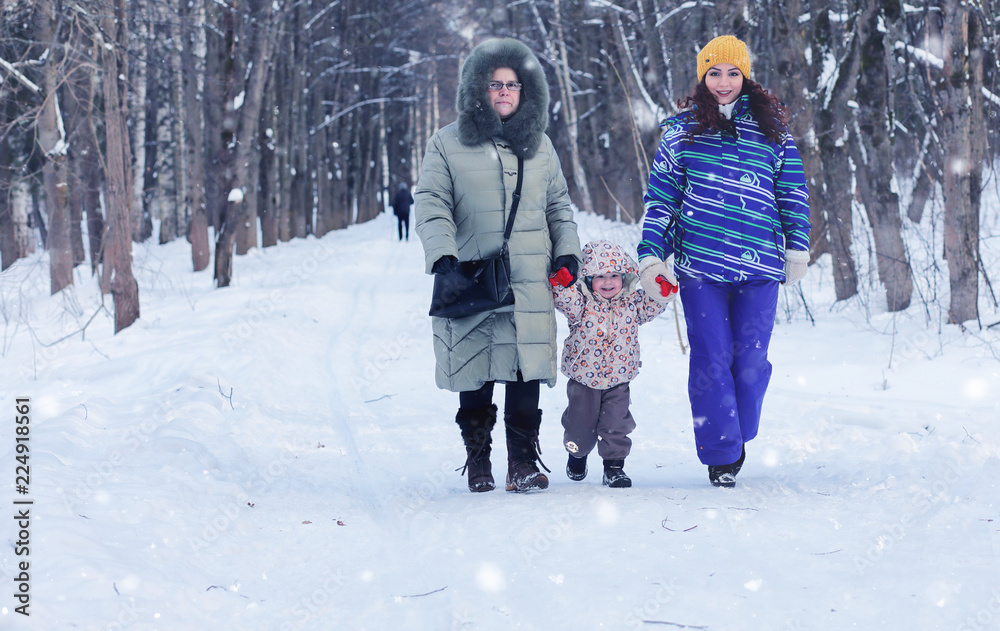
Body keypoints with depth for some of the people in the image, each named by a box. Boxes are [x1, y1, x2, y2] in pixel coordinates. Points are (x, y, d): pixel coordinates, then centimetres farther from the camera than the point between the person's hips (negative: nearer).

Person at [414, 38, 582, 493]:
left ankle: (523, 463, -1)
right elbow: (431, 205, 0)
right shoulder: (448, 145, 5)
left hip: (530, 285, 2)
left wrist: (567, 251, 9)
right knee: (475, 378, 0)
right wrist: (442, 255, -14)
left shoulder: (539, 146, 16)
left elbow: (559, 205, 23)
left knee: (525, 374, -5)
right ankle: (477, 462, 12)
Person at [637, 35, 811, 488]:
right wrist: (650, 254, 1)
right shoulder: (683, 128, 8)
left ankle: (738, 434, 23)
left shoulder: (771, 128, 9)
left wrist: (797, 246, 8)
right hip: (699, 262, -1)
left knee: (751, 358, 1)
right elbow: (660, 193, 8)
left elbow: (793, 189, 13)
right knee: (711, 358, -2)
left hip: (760, 263, 1)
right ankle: (720, 453, 6)